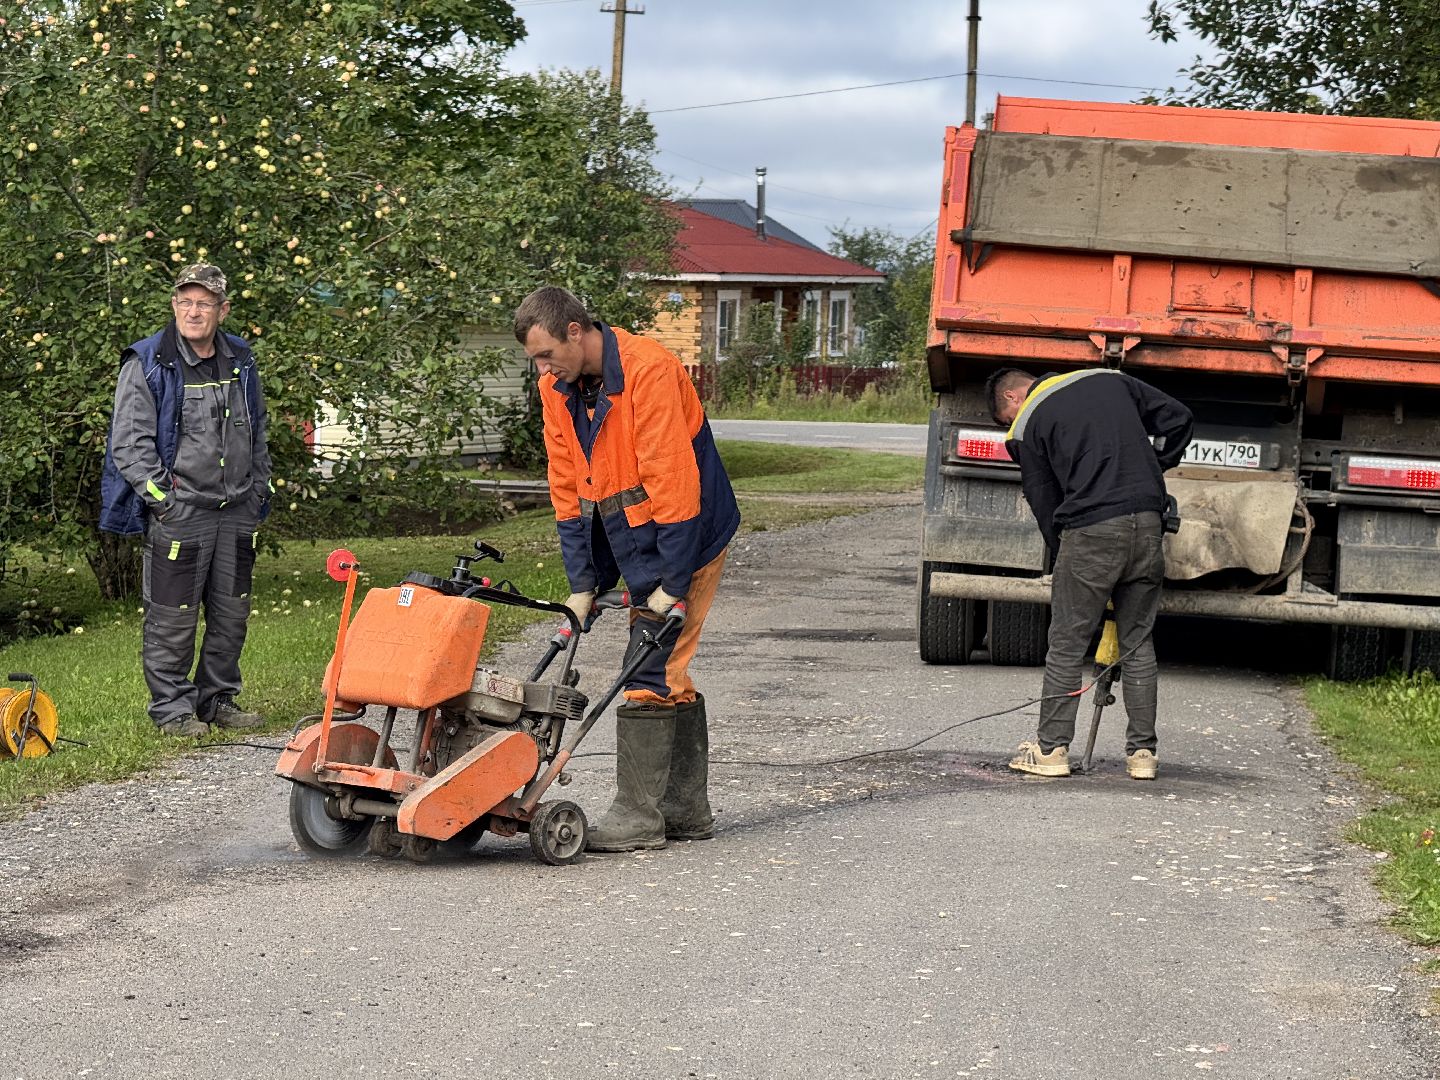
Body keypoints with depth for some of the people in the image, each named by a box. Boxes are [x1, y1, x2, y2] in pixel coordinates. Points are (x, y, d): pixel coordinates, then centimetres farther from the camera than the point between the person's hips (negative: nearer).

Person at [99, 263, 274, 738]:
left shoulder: (241, 362, 11)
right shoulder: (147, 365, -7)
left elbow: (257, 435, 23)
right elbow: (130, 443, -9)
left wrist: (258, 494, 15)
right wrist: (163, 499, -15)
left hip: (237, 513, 6)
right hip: (178, 515, -6)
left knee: (232, 614, 11)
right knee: (173, 618, -3)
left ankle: (218, 699, 24)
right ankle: (172, 708, 7)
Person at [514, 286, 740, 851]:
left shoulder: (648, 370, -23)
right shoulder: (558, 387, 2)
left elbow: (674, 480, -24)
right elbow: (567, 489, 8)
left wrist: (672, 585, -23)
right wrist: (582, 583, 4)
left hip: (684, 538, -8)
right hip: (636, 545, 8)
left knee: (650, 673, -10)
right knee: (668, 675, 12)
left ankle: (638, 816, -7)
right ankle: (688, 810, 19)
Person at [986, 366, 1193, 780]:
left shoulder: (1027, 426, 7)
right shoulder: (1108, 380, 20)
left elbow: (1045, 505, 7)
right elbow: (1177, 417, 16)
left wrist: (1064, 558, 15)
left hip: (1091, 529, -4)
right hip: (1147, 524, 4)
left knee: (1067, 644, 7)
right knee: (1138, 644, 13)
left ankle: (1051, 749, 12)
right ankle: (1142, 753, 15)